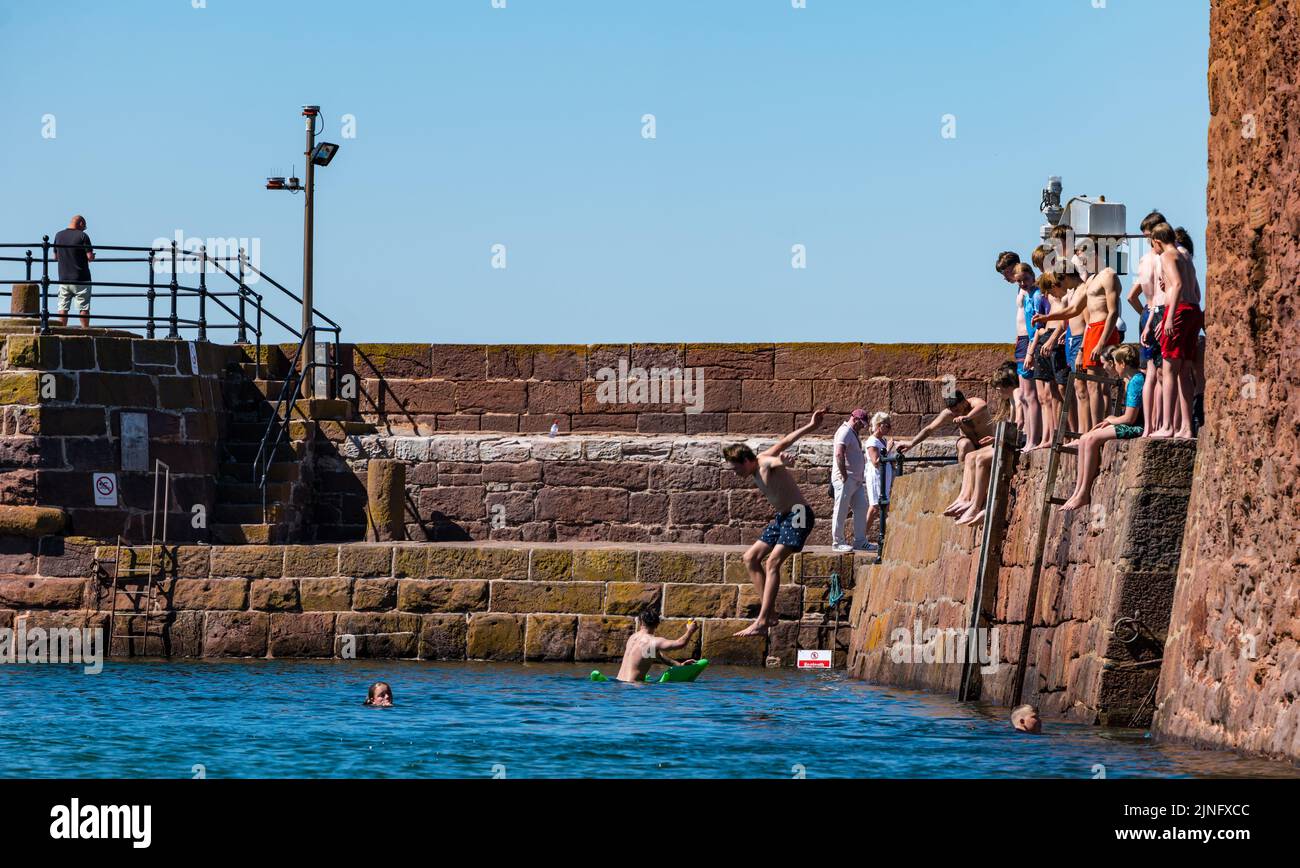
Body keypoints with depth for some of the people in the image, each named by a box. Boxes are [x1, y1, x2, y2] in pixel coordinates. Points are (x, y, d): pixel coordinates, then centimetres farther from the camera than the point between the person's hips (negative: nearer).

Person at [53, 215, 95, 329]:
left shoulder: (59, 235, 6)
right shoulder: (82, 236, -9)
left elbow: (55, 256, 15)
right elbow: (90, 257, -12)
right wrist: (92, 256, 10)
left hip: (63, 278, 4)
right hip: (81, 279, -4)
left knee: (63, 308, 6)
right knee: (83, 308, 1)